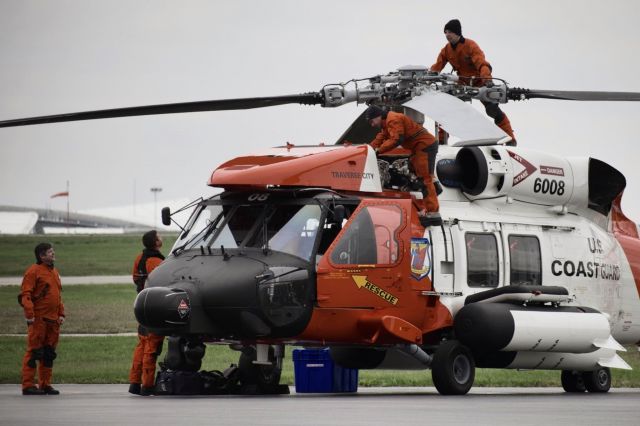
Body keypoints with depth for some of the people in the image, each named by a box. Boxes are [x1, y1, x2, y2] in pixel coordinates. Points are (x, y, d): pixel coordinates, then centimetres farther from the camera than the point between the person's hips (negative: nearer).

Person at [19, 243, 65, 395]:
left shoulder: (54, 272, 18)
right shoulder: (34, 271, -8)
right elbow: (25, 294, -14)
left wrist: (61, 314, 14)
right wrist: (29, 314, -21)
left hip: (53, 320, 8)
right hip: (38, 319, -8)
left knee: (49, 353, 11)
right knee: (34, 352, -7)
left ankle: (45, 384, 18)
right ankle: (28, 385, -5)